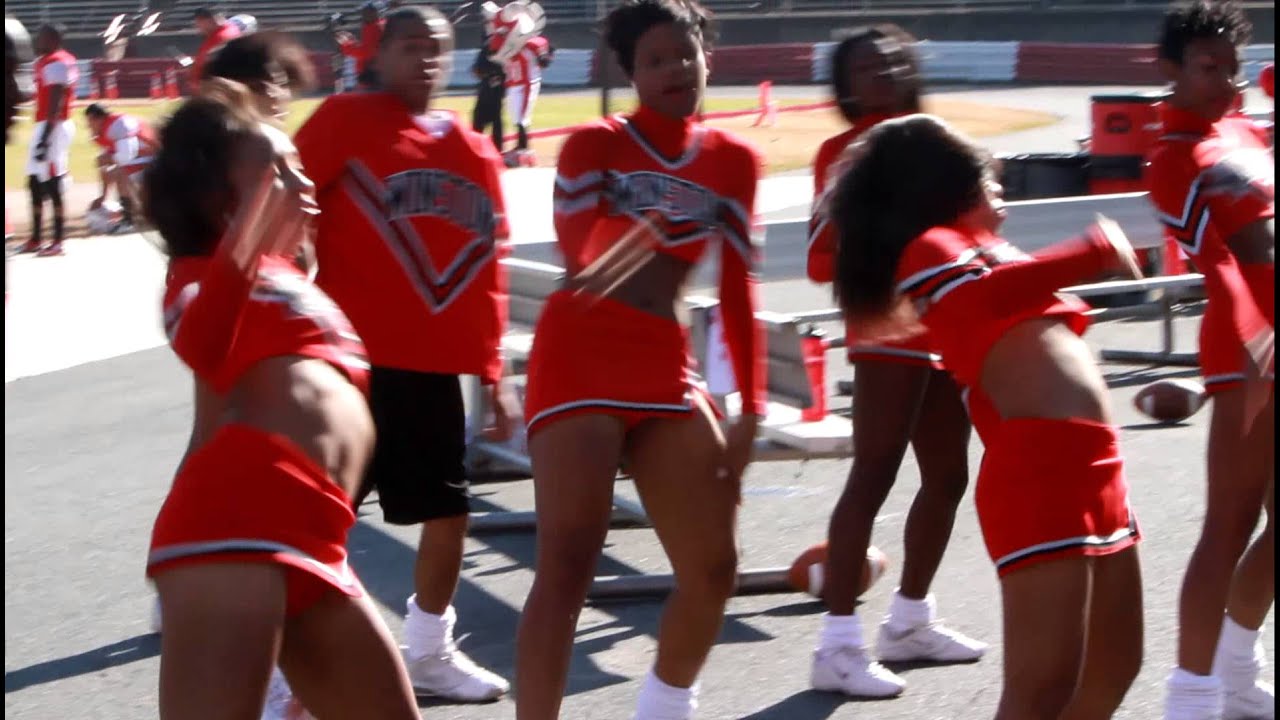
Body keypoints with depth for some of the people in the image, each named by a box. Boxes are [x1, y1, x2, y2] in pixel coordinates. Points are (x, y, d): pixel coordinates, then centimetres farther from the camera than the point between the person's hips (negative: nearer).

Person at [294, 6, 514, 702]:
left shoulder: (476, 154, 13)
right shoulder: (344, 120, -3)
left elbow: (487, 268, 16)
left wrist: (491, 371, 15)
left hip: (437, 366, 6)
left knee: (448, 510, 13)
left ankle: (429, 651, 32)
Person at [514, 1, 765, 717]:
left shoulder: (734, 160, 11)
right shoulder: (595, 145, 1)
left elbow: (739, 291, 12)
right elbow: (578, 261, -14)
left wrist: (752, 409, 8)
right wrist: (627, 240, -38)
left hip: (667, 365, 5)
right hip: (580, 356, -4)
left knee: (714, 566, 6)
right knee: (568, 565, -14)